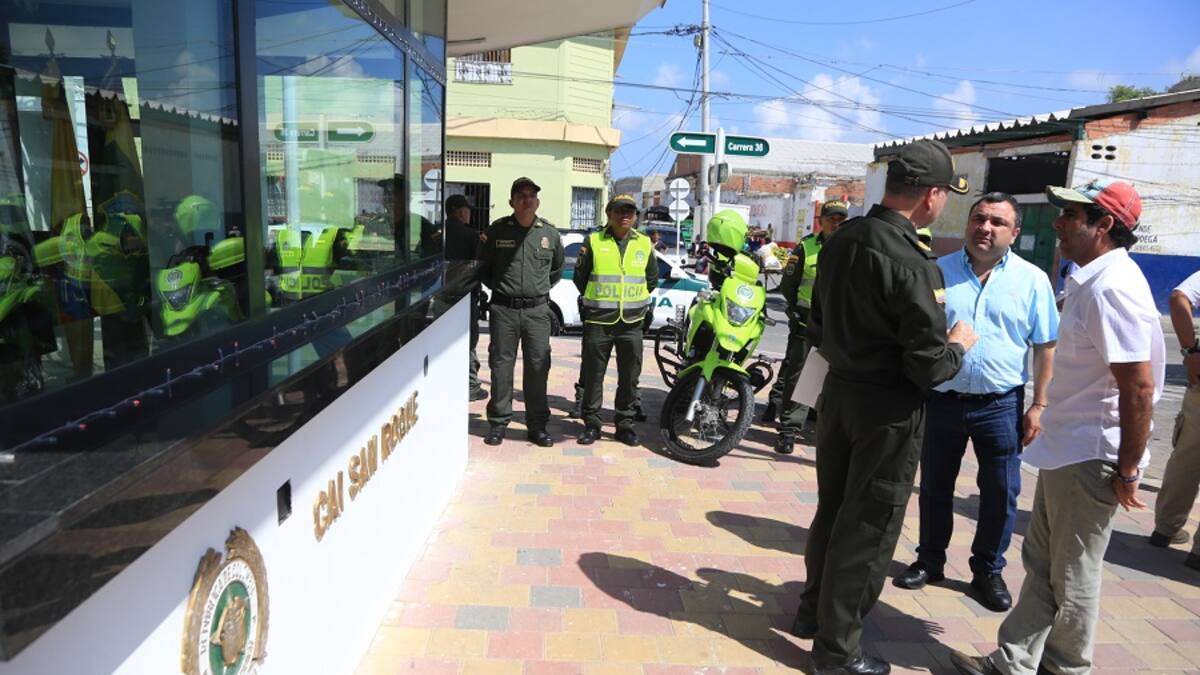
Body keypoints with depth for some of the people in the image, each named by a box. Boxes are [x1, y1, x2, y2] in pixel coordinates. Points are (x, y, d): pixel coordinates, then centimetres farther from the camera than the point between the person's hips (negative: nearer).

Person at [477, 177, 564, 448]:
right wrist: (500, 287, 9)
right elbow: (484, 268, 14)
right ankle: (498, 423, 16)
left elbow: (557, 270, 21)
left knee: (538, 367, 3)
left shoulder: (550, 233, 6)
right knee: (501, 366, 4)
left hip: (537, 310, 1)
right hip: (503, 309, -1)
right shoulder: (497, 230, 2)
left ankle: (537, 425, 14)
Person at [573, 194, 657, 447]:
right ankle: (591, 424, 16)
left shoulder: (644, 244, 8)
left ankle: (625, 425, 18)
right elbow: (580, 277, 6)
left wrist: (637, 301, 12)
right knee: (593, 375, 4)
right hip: (598, 321, -2)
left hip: (632, 322, 2)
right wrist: (595, 301, 7)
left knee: (630, 377, 7)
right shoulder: (594, 241, 1)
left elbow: (652, 278, 18)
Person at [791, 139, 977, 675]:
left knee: (831, 509, 21)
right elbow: (929, 369, -20)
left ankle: (812, 610, 38)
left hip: (838, 392, 8)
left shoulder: (840, 240, 2)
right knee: (868, 529, 6)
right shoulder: (912, 264, -23)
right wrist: (958, 346, -1)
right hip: (889, 410, -7)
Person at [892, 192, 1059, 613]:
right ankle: (930, 560, 30)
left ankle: (988, 571, 26)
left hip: (1001, 405, -1)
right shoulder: (937, 271, 0)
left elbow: (1045, 347, 2)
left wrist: (1038, 406, -2)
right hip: (941, 400, 1)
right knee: (934, 488, 13)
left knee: (1001, 494, 8)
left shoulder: (1032, 280, -1)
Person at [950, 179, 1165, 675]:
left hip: (1090, 460, -10)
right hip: (1064, 451, 10)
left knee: (1073, 576, 9)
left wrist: (1128, 470, -18)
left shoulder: (1114, 287, -21)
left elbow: (1139, 387, -24)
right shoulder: (1092, 280, 10)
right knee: (1041, 563, 16)